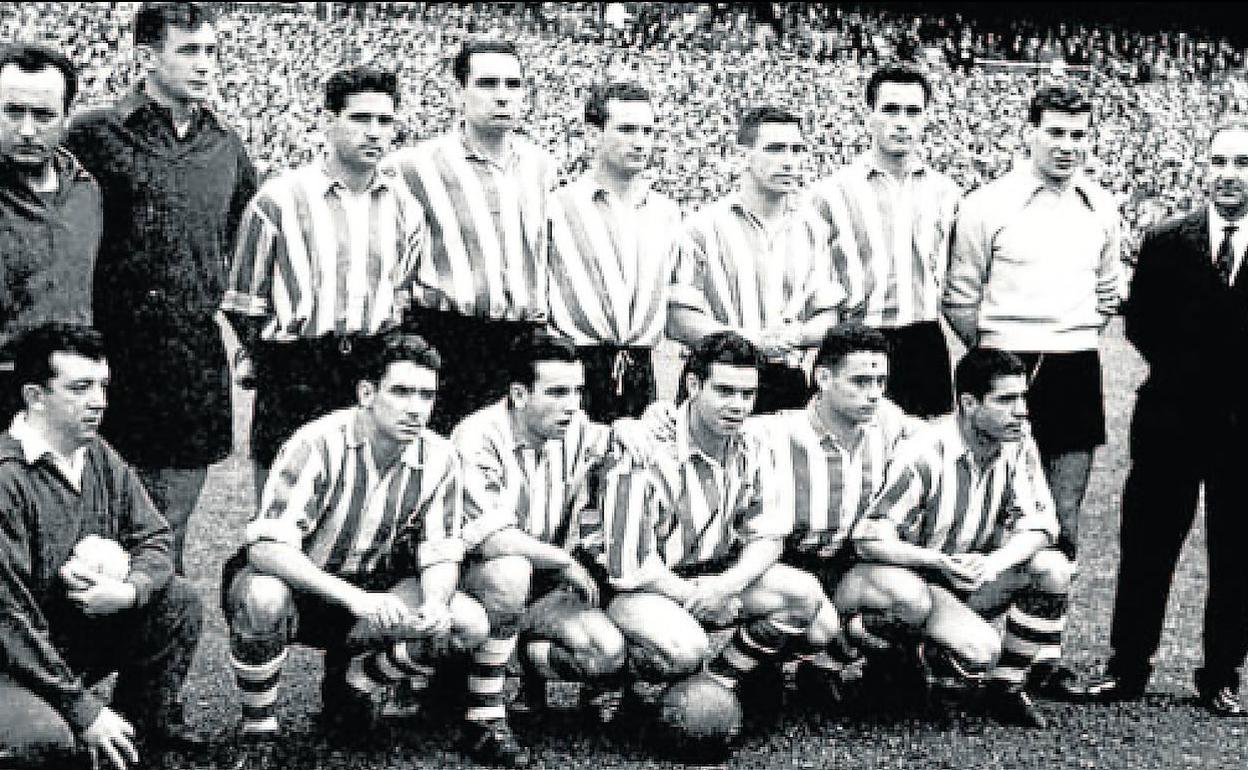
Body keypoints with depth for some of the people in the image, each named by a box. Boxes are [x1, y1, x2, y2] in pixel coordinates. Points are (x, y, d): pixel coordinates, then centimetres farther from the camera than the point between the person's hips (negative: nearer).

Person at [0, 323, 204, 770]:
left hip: (81, 639, 8)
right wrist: (85, 710, -23)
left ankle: (147, 730, 10)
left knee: (179, 601, -5)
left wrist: (129, 591, -18)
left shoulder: (100, 457, 1)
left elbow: (154, 540, 8)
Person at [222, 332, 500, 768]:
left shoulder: (438, 458, -10)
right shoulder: (318, 444, -25)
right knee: (264, 598, -40)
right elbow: (266, 548, -32)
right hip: (295, 583, -5)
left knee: (469, 625, -15)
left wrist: (435, 607, -28)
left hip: (369, 590, 5)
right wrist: (355, 598, -43)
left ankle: (354, 678, 11)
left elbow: (440, 554, -4)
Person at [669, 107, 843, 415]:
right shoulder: (705, 227, -1)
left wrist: (797, 335, -10)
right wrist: (749, 340, -17)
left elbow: (830, 315, 12)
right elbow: (679, 318, -7)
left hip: (793, 383, 3)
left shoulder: (814, 229, 12)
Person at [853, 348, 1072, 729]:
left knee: (1053, 567, -20)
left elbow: (1040, 522, -12)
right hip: (921, 581, -6)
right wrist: (944, 563, -38)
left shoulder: (1018, 445, -7)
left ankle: (1008, 688, -4)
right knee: (981, 650, -29)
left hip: (977, 581, 6)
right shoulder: (924, 454, -23)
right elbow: (869, 539, -25)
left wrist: (995, 563, -32)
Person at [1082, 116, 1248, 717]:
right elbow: (1139, 321, 7)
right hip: (1172, 421, 1)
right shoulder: (1166, 244, 1)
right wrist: (1184, 370, -3)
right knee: (1146, 550, 7)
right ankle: (1128, 666, 18)